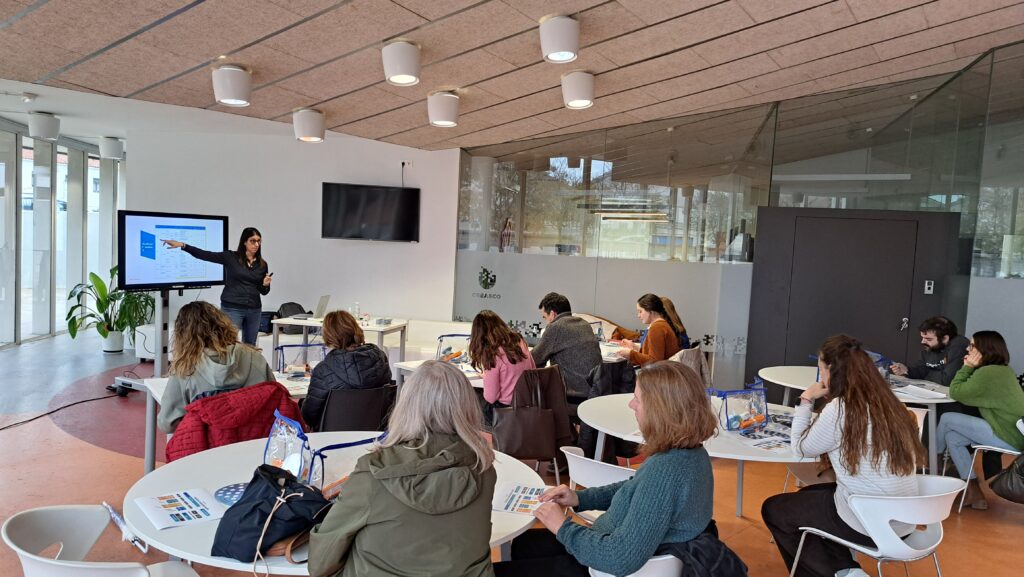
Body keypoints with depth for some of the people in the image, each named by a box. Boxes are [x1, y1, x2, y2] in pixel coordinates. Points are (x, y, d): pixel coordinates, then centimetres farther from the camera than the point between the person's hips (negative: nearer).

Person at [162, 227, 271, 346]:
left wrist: (266, 284, -10)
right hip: (232, 308, -4)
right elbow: (204, 255, -9)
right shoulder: (231, 257, -3)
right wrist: (182, 245, -19)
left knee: (250, 347, 10)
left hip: (254, 310, 4)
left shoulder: (262, 264, 6)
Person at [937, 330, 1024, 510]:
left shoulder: (987, 373, -17)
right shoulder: (1003, 370, 13)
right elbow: (966, 391, 16)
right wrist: (970, 368, 7)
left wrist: (967, 366, -5)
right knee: (952, 437, 11)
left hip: (1008, 438, -9)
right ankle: (974, 493, 15)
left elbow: (956, 392, -8)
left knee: (947, 419, -2)